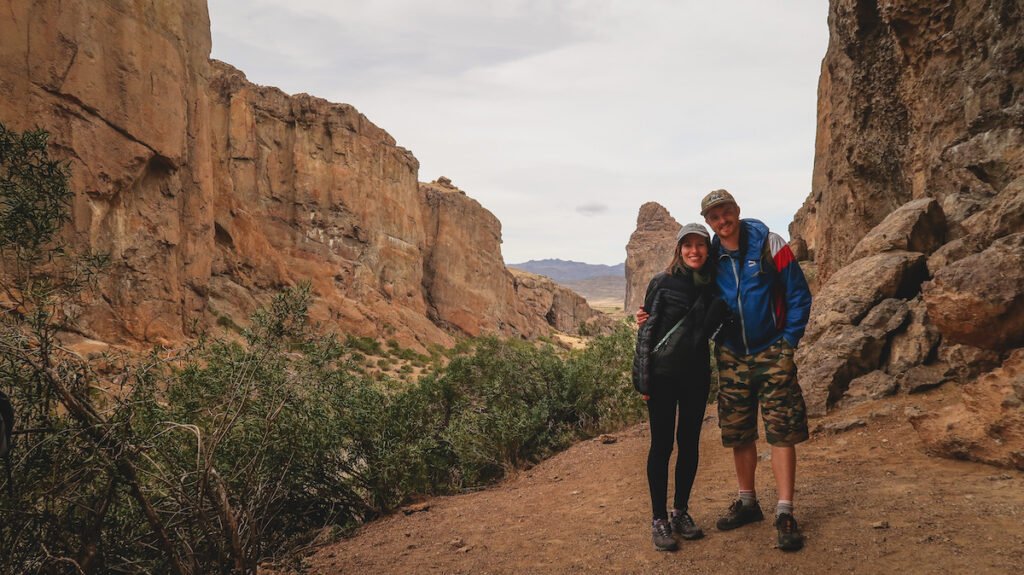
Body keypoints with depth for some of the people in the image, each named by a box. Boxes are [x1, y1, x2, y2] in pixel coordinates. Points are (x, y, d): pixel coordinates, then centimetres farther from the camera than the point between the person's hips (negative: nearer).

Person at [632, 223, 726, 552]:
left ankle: (681, 512, 24)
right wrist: (644, 380, -11)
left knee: (690, 443, 10)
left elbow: (708, 329, 8)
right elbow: (646, 331, -7)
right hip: (663, 374, -4)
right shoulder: (662, 283, -6)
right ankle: (659, 520, 10)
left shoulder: (714, 286, 6)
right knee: (662, 444, 1)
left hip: (696, 375, 4)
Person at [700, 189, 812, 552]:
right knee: (738, 434, 10)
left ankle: (785, 514, 0)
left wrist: (788, 343, -9)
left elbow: (799, 296, -5)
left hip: (772, 354, -4)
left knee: (782, 432, -6)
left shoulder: (769, 245, -8)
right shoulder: (710, 257, 2)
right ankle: (747, 503, 25)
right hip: (731, 356, 4)